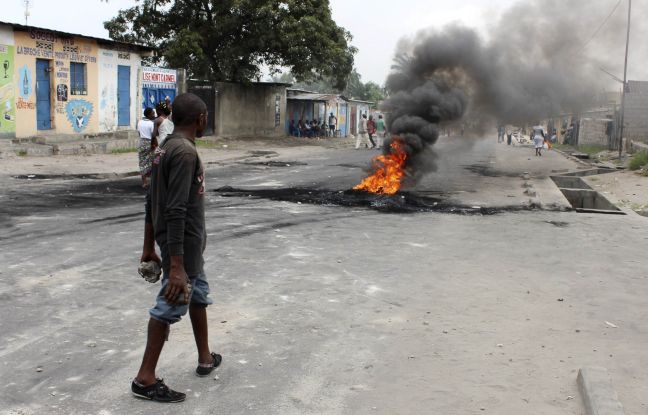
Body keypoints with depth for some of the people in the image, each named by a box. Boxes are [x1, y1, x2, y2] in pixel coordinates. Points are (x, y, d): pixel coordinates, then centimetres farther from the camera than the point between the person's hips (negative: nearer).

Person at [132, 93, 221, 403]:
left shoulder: (166, 149, 7)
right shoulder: (185, 152, -23)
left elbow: (151, 203, 12)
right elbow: (176, 213, -27)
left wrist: (149, 248, 19)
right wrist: (176, 267, -28)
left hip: (189, 244, 10)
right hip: (184, 244, -10)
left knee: (198, 295, 22)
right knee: (170, 306, -1)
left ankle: (205, 357, 38)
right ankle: (145, 379, 10)